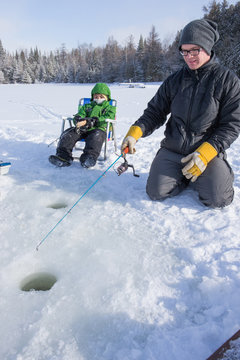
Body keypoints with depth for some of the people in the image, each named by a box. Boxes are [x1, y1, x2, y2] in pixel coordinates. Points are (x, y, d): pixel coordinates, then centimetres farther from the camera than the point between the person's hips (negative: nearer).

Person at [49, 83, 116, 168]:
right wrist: (80, 122, -13)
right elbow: (77, 117, 16)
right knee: (68, 134, -19)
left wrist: (88, 121, -15)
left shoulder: (110, 108, 17)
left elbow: (105, 120, -4)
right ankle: (63, 156, -31)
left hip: (99, 129, -4)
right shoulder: (87, 106, 31)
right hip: (83, 129, 4)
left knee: (96, 136, -38)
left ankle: (90, 157, -53)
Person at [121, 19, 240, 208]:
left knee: (216, 199, -19)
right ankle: (184, 176, 17)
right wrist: (135, 132, -13)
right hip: (171, 150, 3)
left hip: (209, 151, -2)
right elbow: (155, 112, 6)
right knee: (156, 193, -13)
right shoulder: (174, 80, 6)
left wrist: (205, 153, -20)